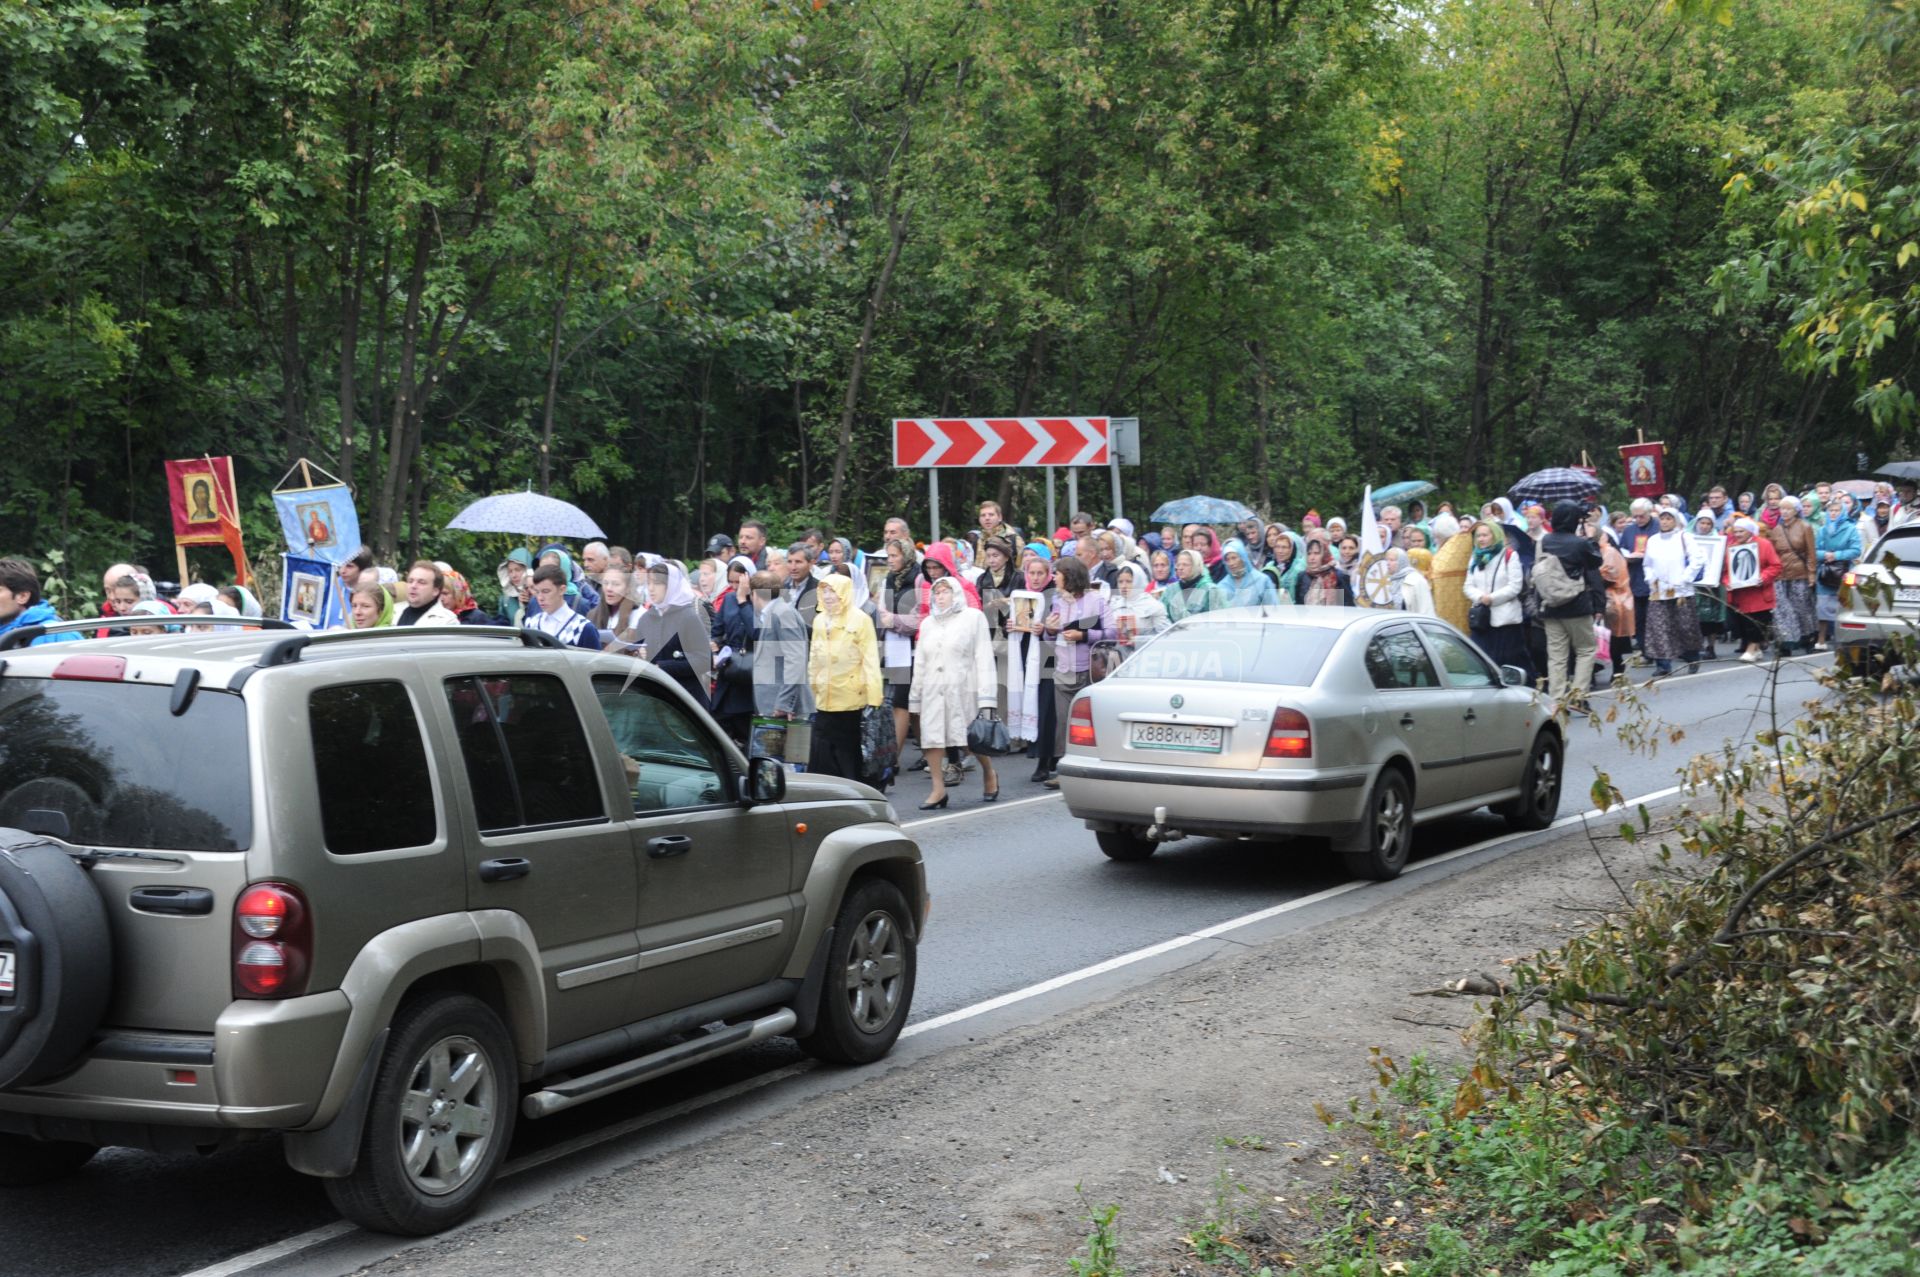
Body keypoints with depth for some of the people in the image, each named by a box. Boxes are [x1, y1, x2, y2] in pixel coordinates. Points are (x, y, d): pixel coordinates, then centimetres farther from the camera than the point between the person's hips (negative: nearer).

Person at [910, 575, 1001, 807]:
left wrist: (985, 697, -11)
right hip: (933, 691, 5)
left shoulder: (973, 617, 3)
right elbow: (920, 663, 20)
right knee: (931, 737, -6)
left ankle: (989, 774, 23)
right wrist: (915, 697, 15)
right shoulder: (927, 624, 19)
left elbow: (984, 657, -3)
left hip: (963, 690, -4)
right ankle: (938, 788, -1)